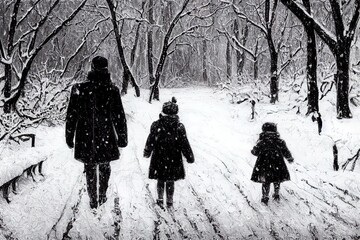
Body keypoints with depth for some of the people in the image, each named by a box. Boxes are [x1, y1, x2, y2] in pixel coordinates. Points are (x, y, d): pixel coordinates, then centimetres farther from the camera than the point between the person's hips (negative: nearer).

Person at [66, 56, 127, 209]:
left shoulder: (79, 89, -7)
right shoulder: (112, 90, -8)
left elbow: (71, 116, -2)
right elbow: (120, 117, -3)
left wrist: (69, 137, 8)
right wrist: (122, 137, 7)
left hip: (86, 138, 0)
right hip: (106, 138, 0)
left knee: (90, 169, 14)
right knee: (104, 167, 22)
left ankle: (93, 200, 16)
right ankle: (102, 196, 23)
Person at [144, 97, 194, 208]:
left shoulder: (156, 125, -13)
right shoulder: (179, 127, -14)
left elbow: (150, 141, -4)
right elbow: (184, 144, -8)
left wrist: (147, 152, 13)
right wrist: (190, 157, 4)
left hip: (159, 159, 0)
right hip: (174, 160, 0)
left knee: (160, 180, 18)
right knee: (171, 181, 14)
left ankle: (160, 199, 23)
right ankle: (170, 201, 22)